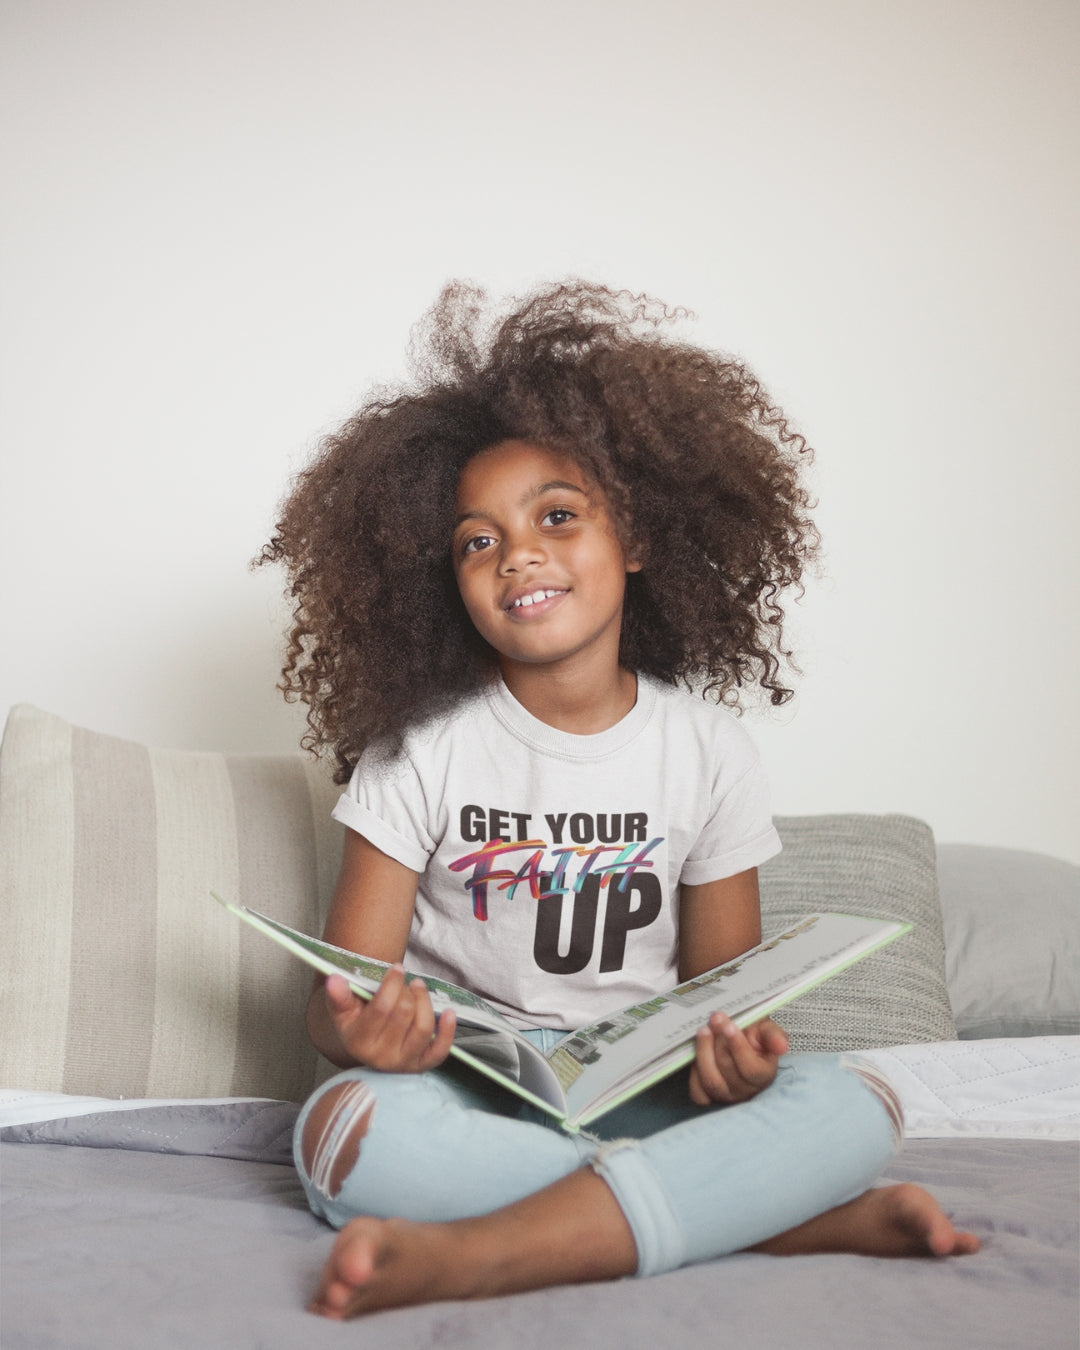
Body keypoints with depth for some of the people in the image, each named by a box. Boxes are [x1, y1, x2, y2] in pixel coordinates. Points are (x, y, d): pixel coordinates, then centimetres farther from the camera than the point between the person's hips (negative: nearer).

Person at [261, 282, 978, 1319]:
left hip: (640, 1087, 1)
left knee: (854, 1105, -25)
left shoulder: (707, 750, 2)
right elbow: (341, 994, -3)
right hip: (462, 1093, -1)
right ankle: (794, 1218, -29)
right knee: (344, 1127, -35)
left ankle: (461, 1257, -37)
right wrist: (357, 1029, -30)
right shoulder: (420, 752, -1)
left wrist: (732, 1056, -20)